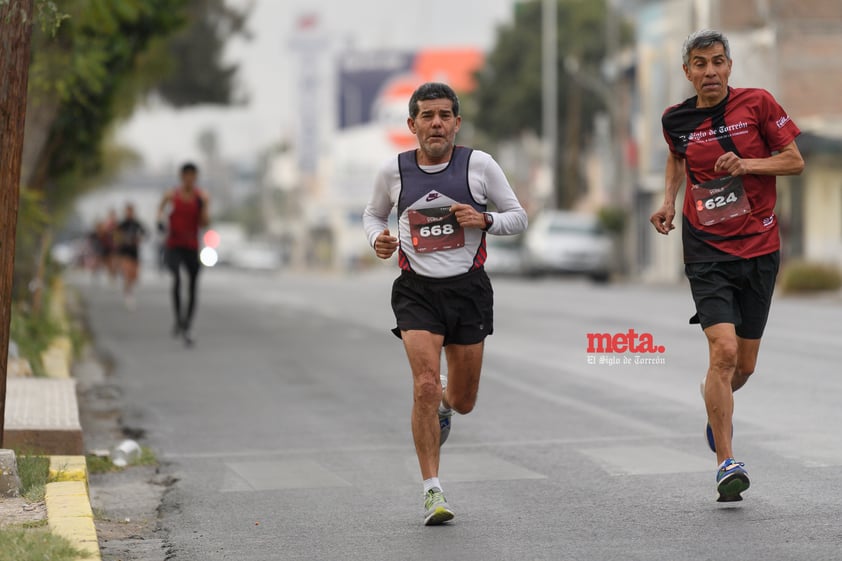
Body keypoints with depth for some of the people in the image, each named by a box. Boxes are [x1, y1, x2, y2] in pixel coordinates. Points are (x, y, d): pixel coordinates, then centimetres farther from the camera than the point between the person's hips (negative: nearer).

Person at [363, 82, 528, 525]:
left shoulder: (479, 165, -3)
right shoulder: (394, 172, 0)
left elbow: (518, 217, 5)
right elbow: (373, 214, 19)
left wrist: (484, 220, -15)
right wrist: (378, 239, -4)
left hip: (468, 288, 1)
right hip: (417, 290, -1)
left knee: (462, 401, 10)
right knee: (425, 386, -18)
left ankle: (444, 404, 51)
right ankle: (432, 492, -10)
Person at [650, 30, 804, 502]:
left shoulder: (758, 103, -4)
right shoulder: (676, 120, 2)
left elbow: (795, 161, -1)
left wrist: (749, 164, -16)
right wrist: (669, 200, 10)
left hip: (760, 249, 1)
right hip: (707, 251, -1)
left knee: (744, 365, 9)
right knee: (723, 350, -18)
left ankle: (717, 401, 46)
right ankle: (728, 463, -13)